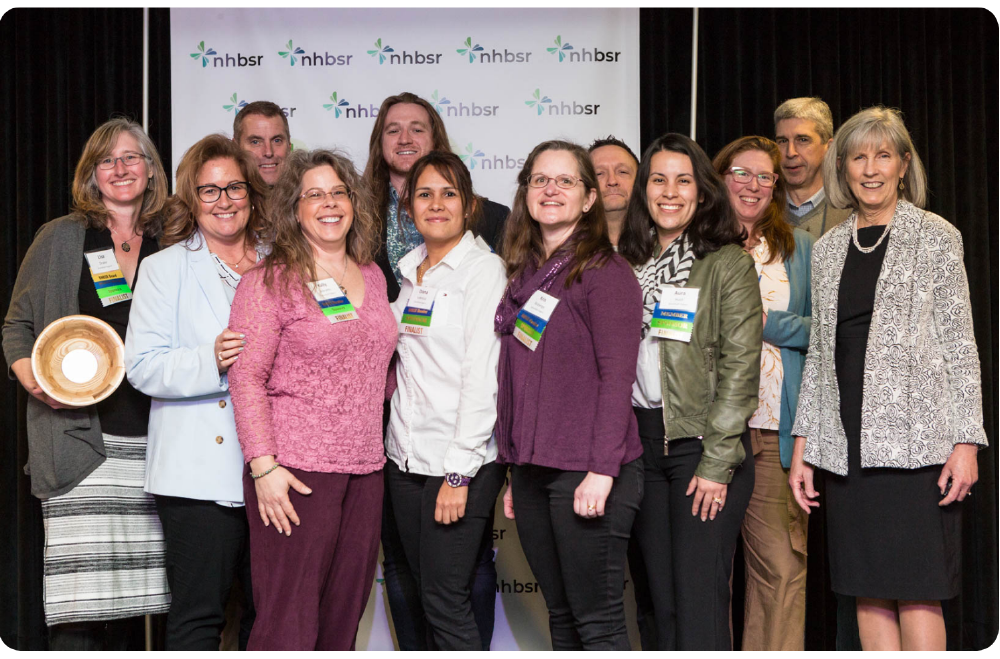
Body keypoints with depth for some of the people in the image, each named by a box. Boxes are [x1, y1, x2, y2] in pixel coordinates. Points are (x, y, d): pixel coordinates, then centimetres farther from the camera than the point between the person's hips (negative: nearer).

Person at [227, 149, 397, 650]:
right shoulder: (271, 280, -4)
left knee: (343, 618, 8)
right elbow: (245, 378, -9)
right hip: (295, 471, -6)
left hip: (364, 469, 6)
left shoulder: (371, 275, 15)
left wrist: (371, 445, 15)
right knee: (287, 625, -8)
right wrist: (263, 465, -15)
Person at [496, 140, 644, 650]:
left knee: (597, 622, -4)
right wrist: (513, 471, 14)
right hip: (531, 469, 7)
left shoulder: (606, 272, -6)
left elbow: (617, 377, -12)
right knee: (560, 617, 11)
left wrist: (602, 471, -18)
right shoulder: (525, 276, 16)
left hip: (586, 471, -7)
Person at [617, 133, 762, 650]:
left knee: (700, 604, -8)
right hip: (641, 441, 5)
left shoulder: (728, 263, -3)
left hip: (704, 443, -5)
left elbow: (740, 367, -9)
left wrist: (716, 464, -14)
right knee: (662, 601, 7)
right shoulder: (629, 263, 14)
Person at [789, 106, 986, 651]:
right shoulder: (828, 249, 15)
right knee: (868, 591, 5)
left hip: (916, 438, -4)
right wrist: (803, 446, 10)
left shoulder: (935, 237, 3)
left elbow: (960, 346, 0)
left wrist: (966, 441, -8)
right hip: (847, 443, 4)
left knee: (916, 590, -6)